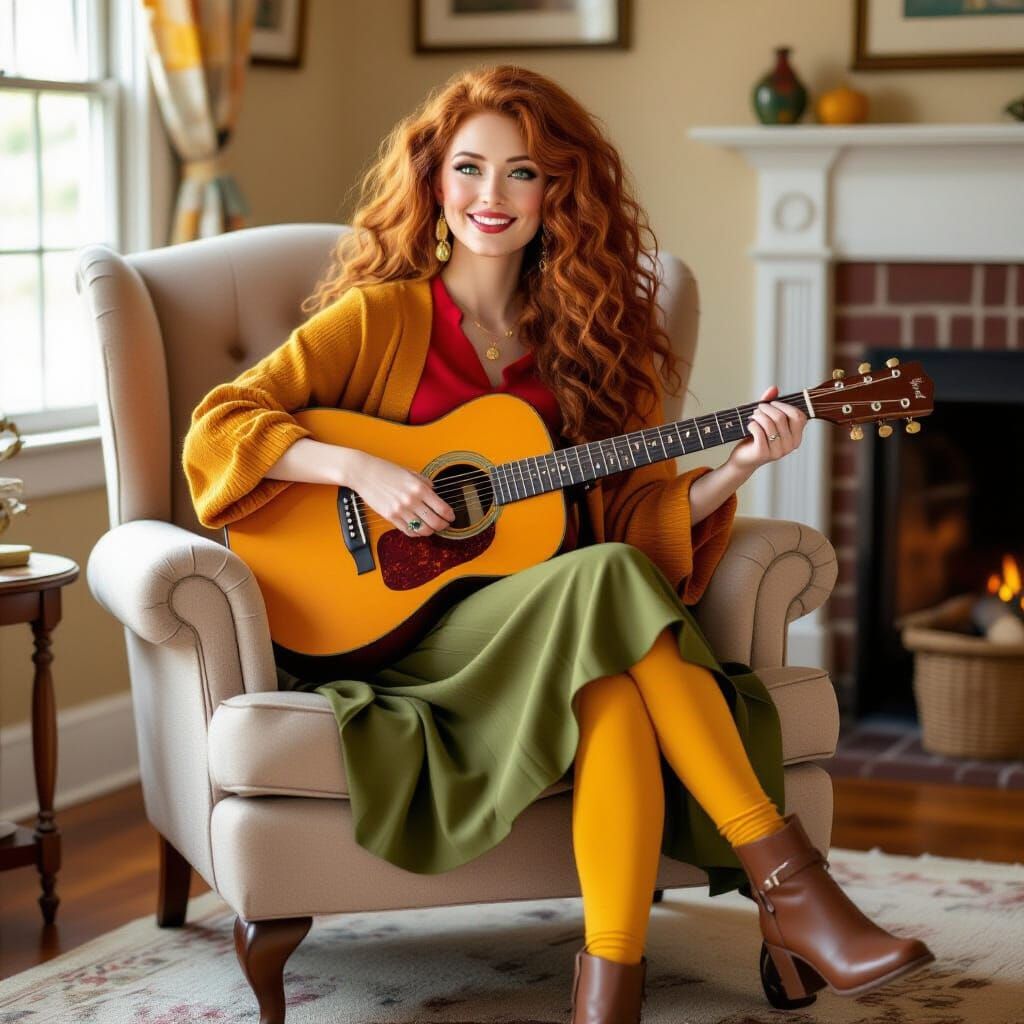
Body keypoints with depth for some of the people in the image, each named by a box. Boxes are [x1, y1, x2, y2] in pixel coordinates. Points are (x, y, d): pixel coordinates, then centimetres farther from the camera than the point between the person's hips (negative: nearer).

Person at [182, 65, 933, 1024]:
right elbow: (219, 425, -3)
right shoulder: (381, 317, 3)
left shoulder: (592, 343, 14)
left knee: (618, 700, -35)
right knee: (605, 579, -33)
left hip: (563, 643, 3)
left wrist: (733, 469, -8)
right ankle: (786, 878, -31)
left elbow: (641, 513, 9)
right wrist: (361, 469, -16)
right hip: (399, 620, -3)